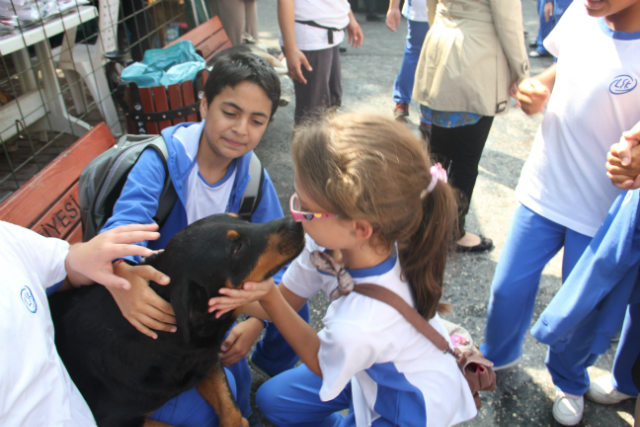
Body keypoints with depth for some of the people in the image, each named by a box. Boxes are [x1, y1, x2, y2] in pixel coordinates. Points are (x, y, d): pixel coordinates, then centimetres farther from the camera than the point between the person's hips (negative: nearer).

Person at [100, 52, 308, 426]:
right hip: (158, 298, -4)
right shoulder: (163, 159, -24)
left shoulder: (252, 177, -11)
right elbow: (122, 230, -36)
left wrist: (256, 321, -26)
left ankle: (273, 371, 27)